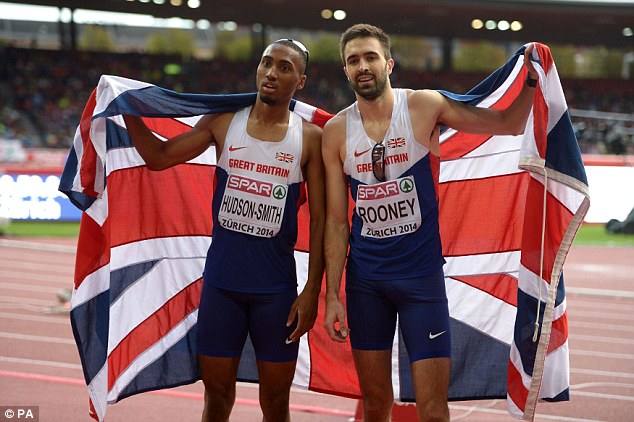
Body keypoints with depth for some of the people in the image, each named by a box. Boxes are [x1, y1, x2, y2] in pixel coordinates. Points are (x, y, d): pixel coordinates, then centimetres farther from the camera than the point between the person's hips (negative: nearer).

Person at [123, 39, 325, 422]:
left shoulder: (310, 139, -2)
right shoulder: (223, 122, 4)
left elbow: (320, 220, -2)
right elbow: (158, 157, 9)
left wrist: (312, 291, -8)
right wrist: (129, 111, -4)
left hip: (276, 289, -1)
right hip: (221, 282, 2)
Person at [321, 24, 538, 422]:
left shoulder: (425, 106, -4)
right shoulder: (337, 131, 1)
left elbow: (509, 124, 1)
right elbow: (336, 220, 3)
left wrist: (532, 80, -15)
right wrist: (332, 294, 0)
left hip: (422, 274, -2)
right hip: (365, 279, 2)